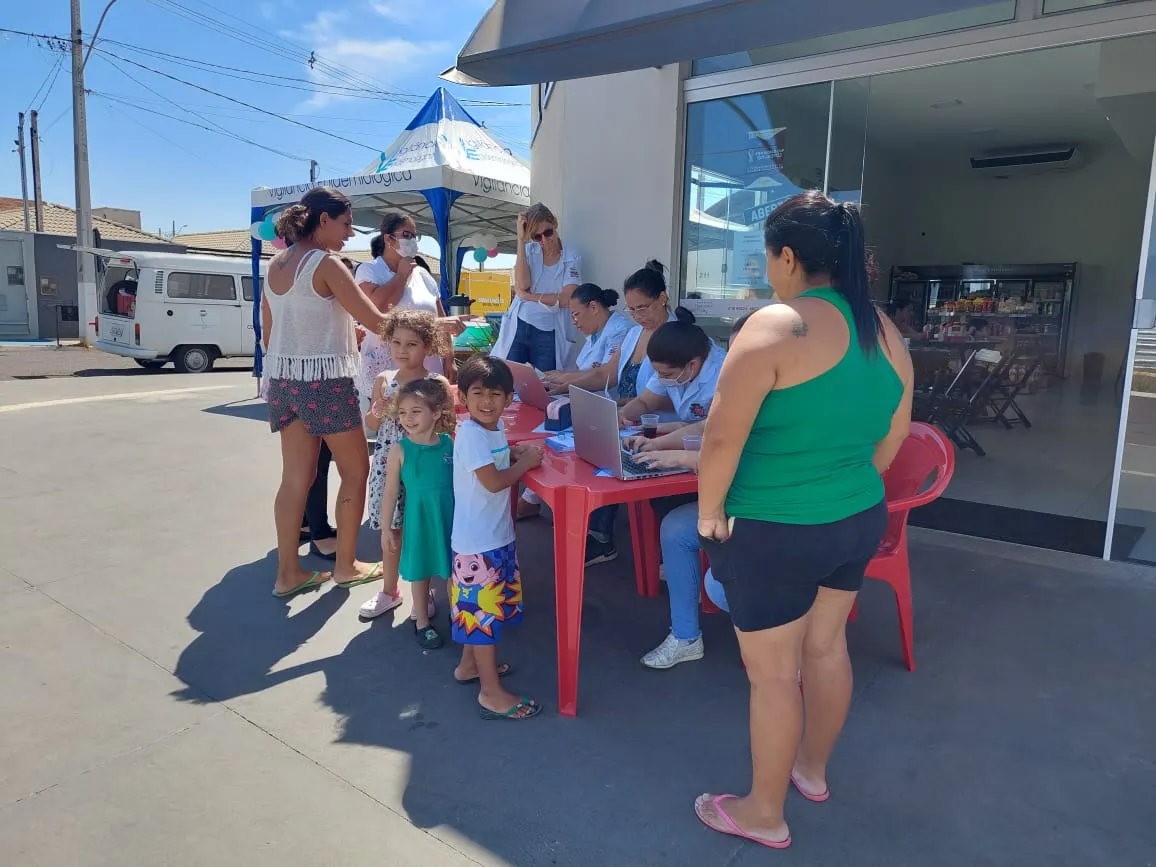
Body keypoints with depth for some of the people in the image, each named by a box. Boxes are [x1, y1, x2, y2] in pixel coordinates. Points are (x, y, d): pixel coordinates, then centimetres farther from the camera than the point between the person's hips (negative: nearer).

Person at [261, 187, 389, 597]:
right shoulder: (326, 264, -14)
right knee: (356, 470, 7)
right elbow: (377, 321, -16)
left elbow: (268, 329, 14)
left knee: (296, 476, 10)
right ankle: (346, 565, 16)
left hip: (283, 377, 8)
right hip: (324, 379, -7)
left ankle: (288, 572, 14)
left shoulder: (275, 265, 9)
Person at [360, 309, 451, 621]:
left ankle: (422, 594, 22)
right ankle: (389, 591, 31)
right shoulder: (383, 380, 5)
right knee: (389, 530, 13)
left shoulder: (435, 384, -7)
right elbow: (371, 424, 11)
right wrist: (380, 411, -10)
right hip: (388, 462, 4)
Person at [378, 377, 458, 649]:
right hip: (419, 519, -2)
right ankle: (422, 622, 30)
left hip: (451, 516, 2)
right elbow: (391, 492, -5)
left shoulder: (449, 443, -5)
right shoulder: (400, 450, -10)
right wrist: (386, 528, -3)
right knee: (420, 571, 12)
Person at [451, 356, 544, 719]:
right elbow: (493, 481, -26)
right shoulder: (471, 434, -20)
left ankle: (469, 665, 40)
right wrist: (526, 462, -12)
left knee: (481, 606, 22)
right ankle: (491, 693, 11)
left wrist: (517, 452, 5)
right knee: (484, 610, 1)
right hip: (478, 540, -9)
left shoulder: (496, 426, 5)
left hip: (498, 533, 9)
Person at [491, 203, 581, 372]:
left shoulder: (572, 259, -1)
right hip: (519, 327, 2)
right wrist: (521, 240, -10)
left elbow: (567, 299, -13)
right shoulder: (528, 251, 5)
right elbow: (522, 285, -12)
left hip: (549, 334, -1)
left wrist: (529, 296, -7)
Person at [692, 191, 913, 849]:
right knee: (827, 646, 24)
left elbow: (723, 437, -22)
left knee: (773, 672, 8)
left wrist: (709, 512, -8)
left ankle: (765, 814, 28)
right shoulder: (887, 332, 4)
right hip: (860, 521, 8)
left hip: (775, 532, -8)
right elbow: (893, 435, 14)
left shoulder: (776, 326, -20)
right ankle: (813, 769, 46)